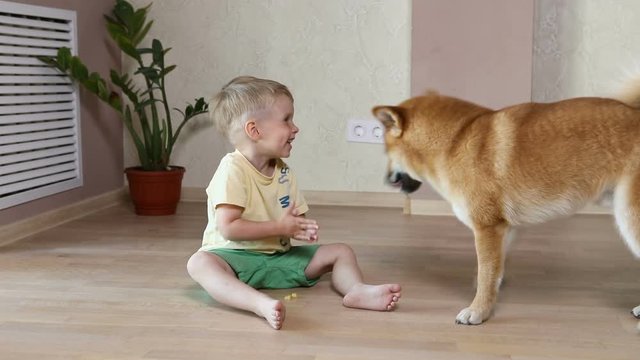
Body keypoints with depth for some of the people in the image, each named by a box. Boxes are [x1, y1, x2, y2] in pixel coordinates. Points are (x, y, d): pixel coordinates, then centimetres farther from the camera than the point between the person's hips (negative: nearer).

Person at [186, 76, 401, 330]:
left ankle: (357, 290, -29)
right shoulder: (232, 169, -16)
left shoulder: (284, 171, 5)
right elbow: (228, 228, -23)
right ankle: (261, 304, -61)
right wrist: (280, 227, -20)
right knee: (199, 262, -38)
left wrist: (301, 228, -15)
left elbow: (295, 218, 11)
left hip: (279, 256, 7)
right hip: (237, 256, -7)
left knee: (341, 252, 0)